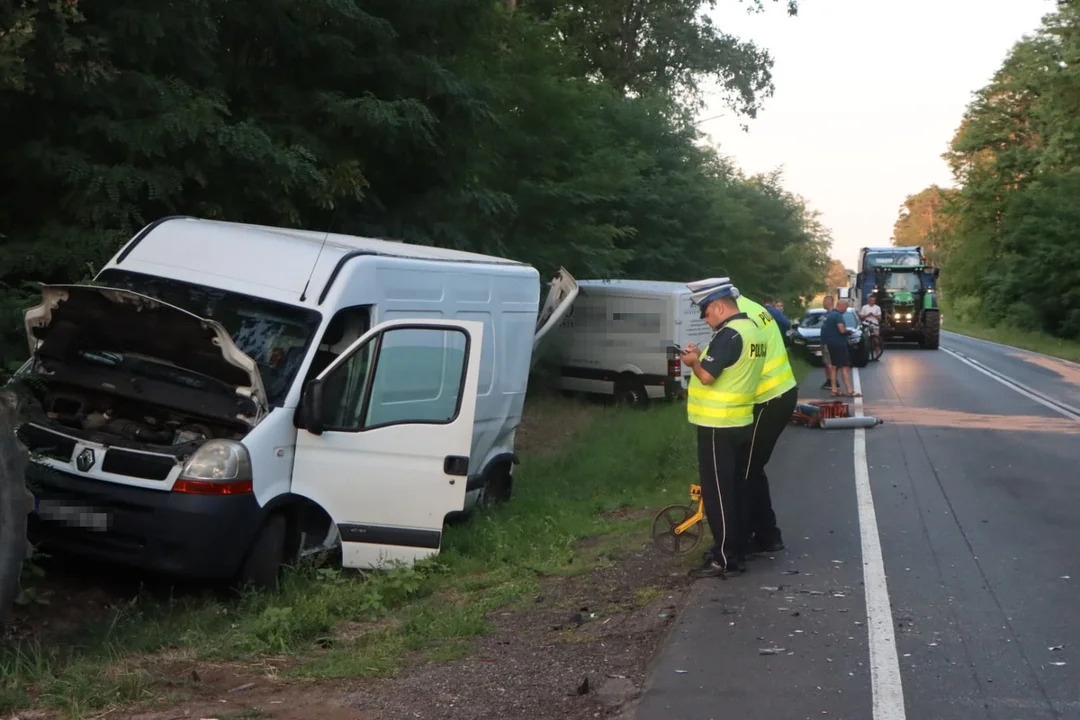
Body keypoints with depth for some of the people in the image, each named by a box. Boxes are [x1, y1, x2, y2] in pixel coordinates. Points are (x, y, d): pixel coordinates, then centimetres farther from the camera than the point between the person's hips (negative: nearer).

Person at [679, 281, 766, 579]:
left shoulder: (728, 334, -19)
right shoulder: (752, 329, 11)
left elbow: (707, 376, -23)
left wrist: (694, 362, -4)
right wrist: (702, 356, 13)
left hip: (718, 426, -10)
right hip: (741, 423, 10)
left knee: (717, 493, -4)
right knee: (736, 490, 14)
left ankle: (724, 559, -1)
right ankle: (737, 553, 21)